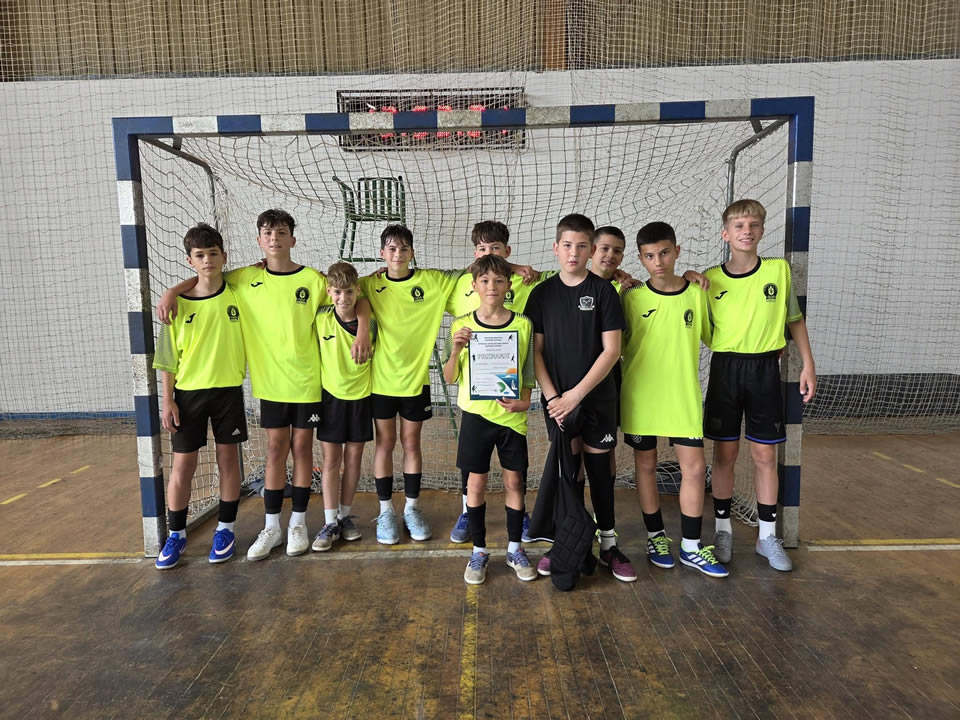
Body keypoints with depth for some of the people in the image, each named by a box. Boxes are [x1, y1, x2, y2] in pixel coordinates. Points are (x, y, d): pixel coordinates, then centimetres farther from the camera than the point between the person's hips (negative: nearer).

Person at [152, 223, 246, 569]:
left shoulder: (238, 294, -2)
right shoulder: (179, 303, -3)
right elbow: (168, 358, 0)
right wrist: (167, 400, -4)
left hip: (228, 389, 0)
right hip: (188, 392, 0)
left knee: (228, 459, 8)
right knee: (182, 464, 6)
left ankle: (226, 529, 24)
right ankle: (176, 535, 22)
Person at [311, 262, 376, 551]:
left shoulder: (370, 322, -8)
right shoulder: (321, 318, -8)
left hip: (360, 396, 1)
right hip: (331, 396, 0)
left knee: (353, 457, 8)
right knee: (331, 459, 2)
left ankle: (345, 515, 23)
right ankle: (330, 522, 10)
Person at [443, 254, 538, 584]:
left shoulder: (523, 325, -3)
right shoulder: (462, 325, -3)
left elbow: (528, 373, 4)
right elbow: (450, 377, -1)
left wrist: (524, 402, -13)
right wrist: (455, 350, -19)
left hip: (511, 416, 0)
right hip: (476, 413, 0)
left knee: (514, 481, 9)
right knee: (476, 482, 8)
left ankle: (515, 548, 26)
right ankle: (479, 551, 23)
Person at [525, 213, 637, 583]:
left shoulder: (603, 291, -4)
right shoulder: (542, 293, 2)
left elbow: (612, 350, -8)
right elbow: (536, 350, 2)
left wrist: (577, 393, -13)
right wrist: (551, 396, -8)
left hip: (597, 396, -1)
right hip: (556, 398, 1)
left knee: (599, 467, 7)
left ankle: (608, 543, 21)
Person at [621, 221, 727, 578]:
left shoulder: (696, 293, 0)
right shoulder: (631, 298, -5)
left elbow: (711, 336, 11)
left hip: (683, 397, 1)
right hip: (641, 397, -1)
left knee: (694, 468, 2)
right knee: (646, 465, 10)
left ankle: (691, 547, 19)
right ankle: (656, 536, 29)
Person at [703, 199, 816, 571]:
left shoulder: (779, 270, 1)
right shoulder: (710, 279, -1)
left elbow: (795, 320, 9)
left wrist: (808, 364, 4)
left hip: (765, 369, 0)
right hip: (725, 368, 0)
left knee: (764, 454, 7)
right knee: (725, 452, 8)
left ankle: (767, 534, 22)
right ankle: (723, 529, 23)